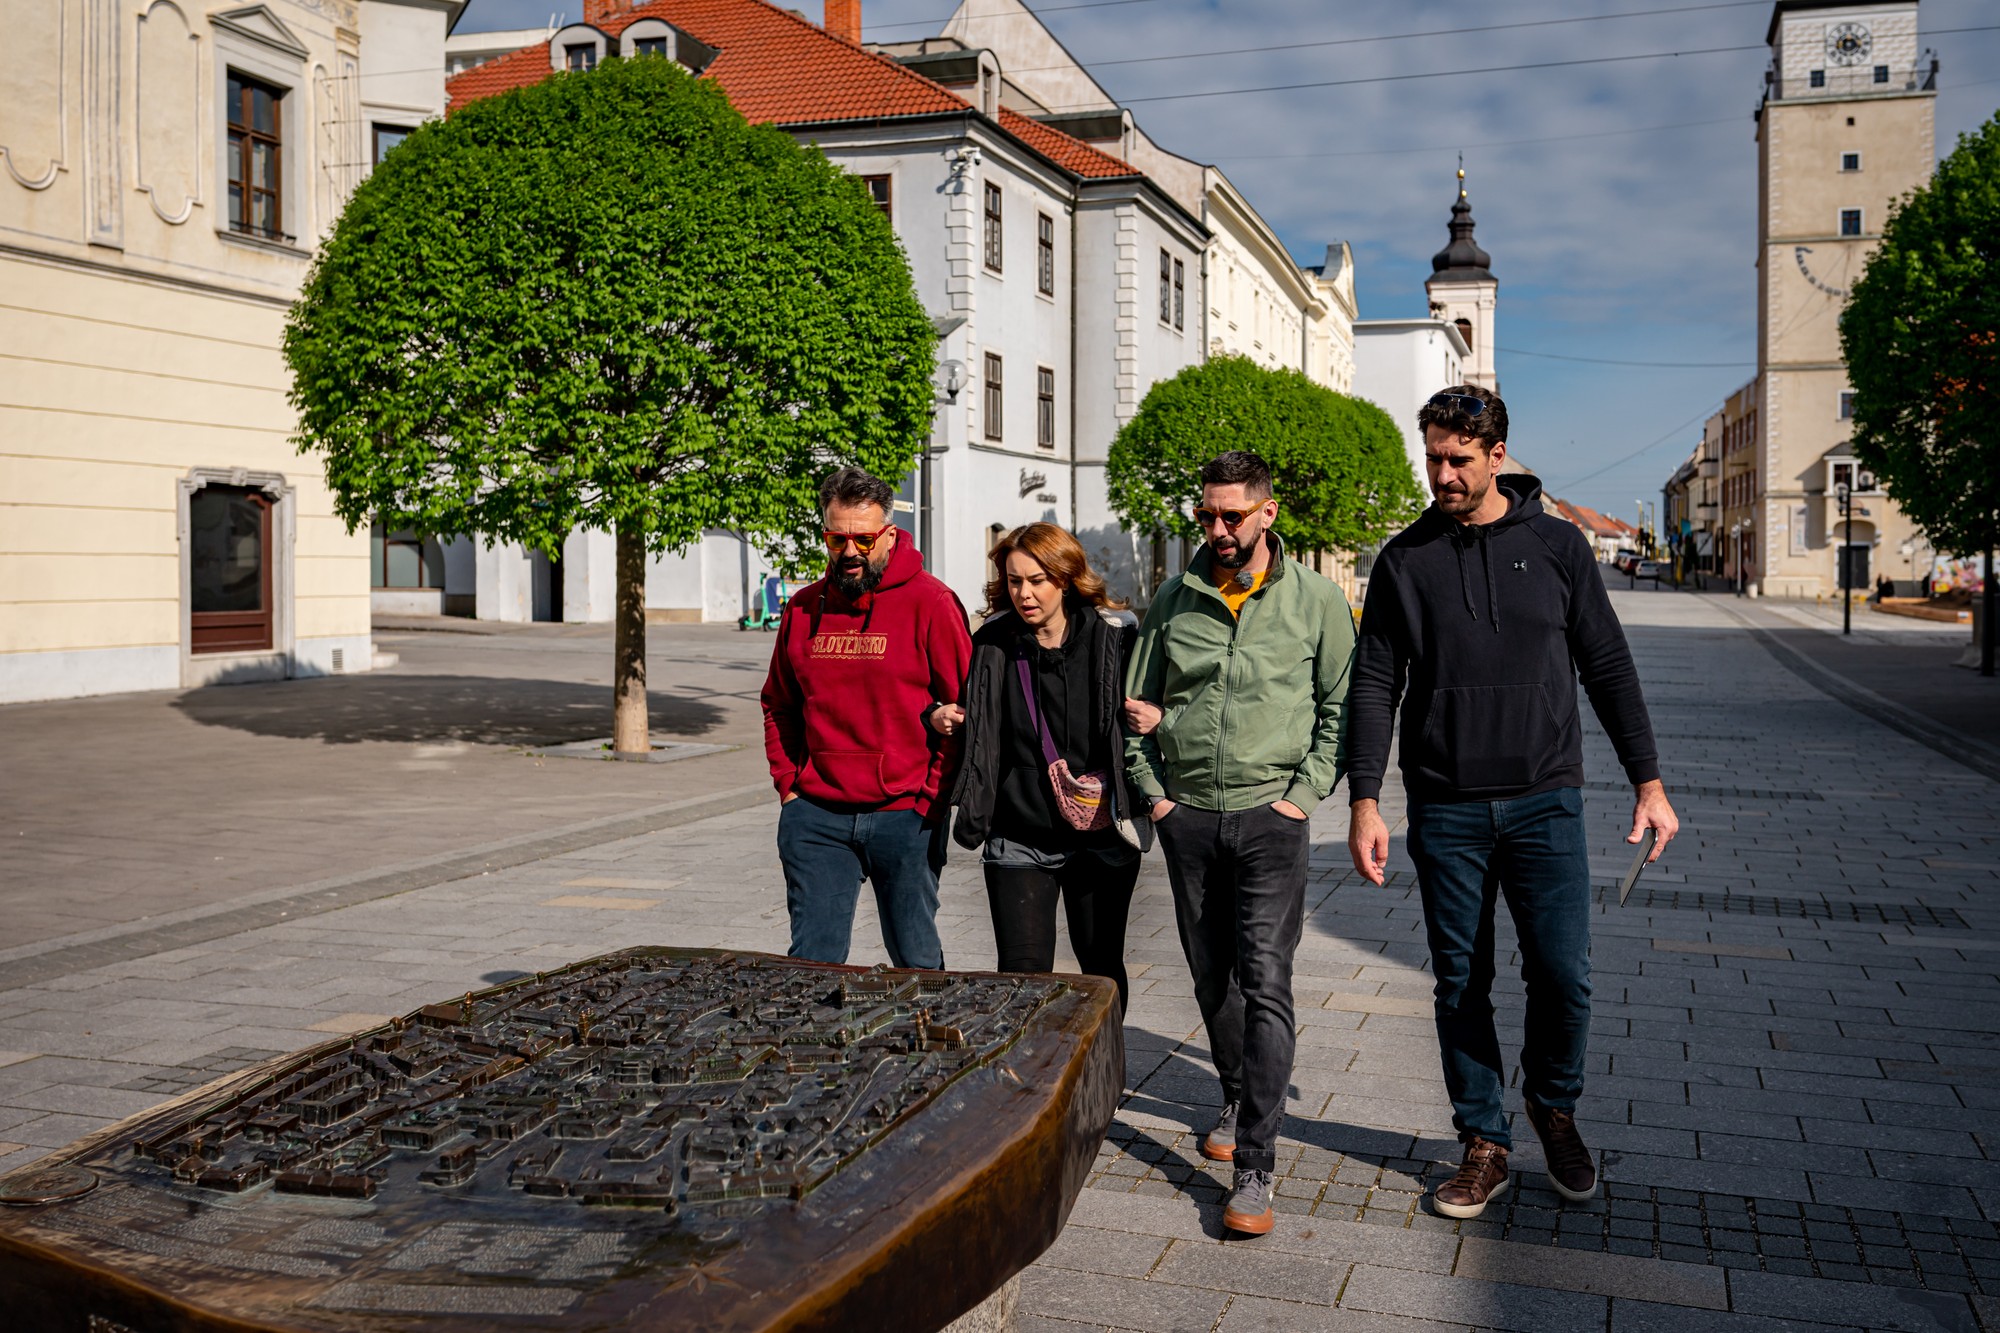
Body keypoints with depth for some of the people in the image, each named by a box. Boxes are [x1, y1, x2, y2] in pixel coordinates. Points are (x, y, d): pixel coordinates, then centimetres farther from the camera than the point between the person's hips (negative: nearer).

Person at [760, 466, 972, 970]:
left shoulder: (929, 602, -5)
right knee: (811, 961, 4)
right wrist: (788, 785, 9)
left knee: (917, 962, 10)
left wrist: (930, 796, -8)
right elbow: (779, 706, 19)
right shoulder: (803, 608, 8)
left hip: (905, 815, -3)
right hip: (815, 816, 3)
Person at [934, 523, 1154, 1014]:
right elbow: (976, 730, 17)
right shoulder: (992, 645, 1)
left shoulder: (1115, 636, -4)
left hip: (1101, 837, 0)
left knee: (1102, 968, 13)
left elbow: (1153, 708, 9)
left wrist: (1155, 719, -14)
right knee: (1022, 972, -5)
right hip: (1019, 839, 0)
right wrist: (942, 717, -4)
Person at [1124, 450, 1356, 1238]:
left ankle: (1254, 1170, -10)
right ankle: (1237, 1099, 38)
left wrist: (1305, 792, -6)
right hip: (1187, 817, 3)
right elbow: (1135, 703, 13)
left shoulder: (1316, 601, -1)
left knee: (1265, 983, -11)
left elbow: (1343, 706, 3)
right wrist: (1153, 792, 4)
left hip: (1269, 817, -3)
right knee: (1210, 977, 14)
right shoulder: (1173, 601, 6)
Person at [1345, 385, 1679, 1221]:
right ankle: (1484, 1144, 20)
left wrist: (1648, 783, 3)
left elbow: (1608, 669, 8)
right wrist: (1364, 802, -4)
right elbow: (1375, 685, 4)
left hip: (1545, 802, 0)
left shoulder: (1555, 545, 4)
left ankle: (1553, 1104, 25)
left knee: (1563, 976, -3)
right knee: (1461, 985, 6)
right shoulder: (1404, 560, 4)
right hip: (1445, 812, 1)